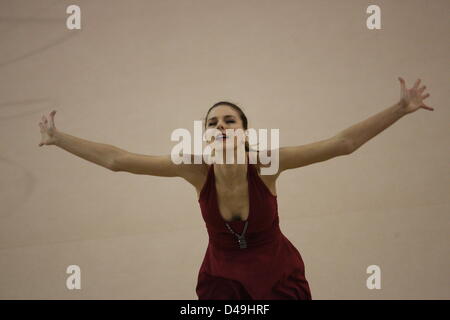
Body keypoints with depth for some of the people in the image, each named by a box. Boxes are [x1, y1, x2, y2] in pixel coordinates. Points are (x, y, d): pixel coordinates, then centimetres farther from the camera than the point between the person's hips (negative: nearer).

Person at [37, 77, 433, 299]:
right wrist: (57, 138, -19)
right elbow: (117, 159, -19)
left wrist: (401, 109, -28)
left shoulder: (266, 163, -23)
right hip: (222, 278, 1)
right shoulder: (196, 169, -20)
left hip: (278, 277, 0)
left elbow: (342, 143, -25)